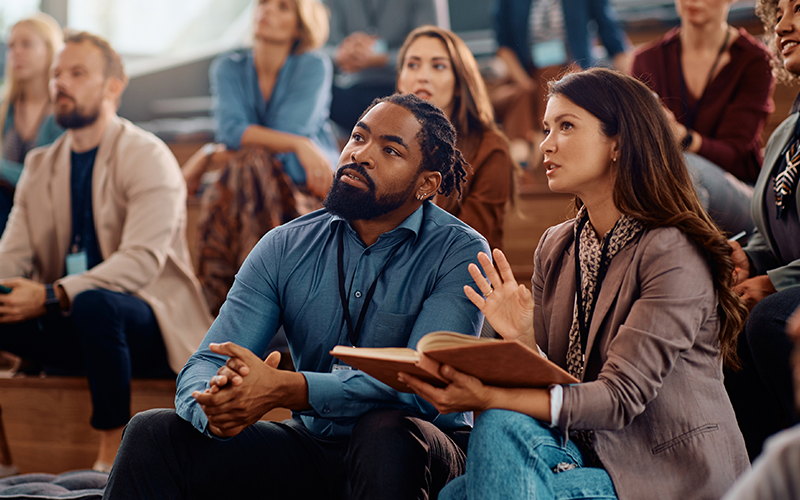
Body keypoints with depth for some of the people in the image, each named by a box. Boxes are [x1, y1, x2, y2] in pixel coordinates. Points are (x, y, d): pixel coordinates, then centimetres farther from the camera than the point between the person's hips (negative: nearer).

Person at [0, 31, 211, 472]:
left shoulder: (148, 158, -9)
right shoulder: (40, 165, 13)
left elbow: (141, 260, -22)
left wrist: (51, 296, -34)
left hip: (148, 325, -6)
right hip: (68, 325, 6)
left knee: (93, 303, -38)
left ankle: (113, 452, -25)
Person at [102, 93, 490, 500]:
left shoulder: (459, 252, -10)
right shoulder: (285, 248, 2)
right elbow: (202, 368, -4)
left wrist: (285, 388, -36)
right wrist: (214, 406, -31)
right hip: (312, 447, 3)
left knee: (386, 431, -38)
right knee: (152, 432, -15)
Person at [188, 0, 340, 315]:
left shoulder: (313, 66, -4)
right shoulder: (228, 68, 7)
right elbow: (230, 130, -12)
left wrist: (206, 157, -9)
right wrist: (298, 144, -26)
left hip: (309, 186, -3)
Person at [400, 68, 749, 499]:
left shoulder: (673, 254, -14)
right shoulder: (556, 248, 8)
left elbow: (621, 397, -21)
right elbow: (548, 383, 8)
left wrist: (488, 398, -31)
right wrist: (523, 339, -14)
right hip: (589, 455, 5)